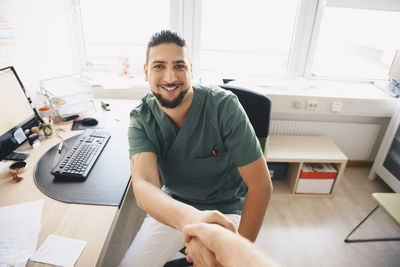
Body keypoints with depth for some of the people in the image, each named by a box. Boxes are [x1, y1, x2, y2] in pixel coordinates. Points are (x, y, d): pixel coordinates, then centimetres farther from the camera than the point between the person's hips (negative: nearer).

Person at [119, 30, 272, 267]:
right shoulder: (141, 120, -14)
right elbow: (143, 185, -30)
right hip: (171, 208, 2)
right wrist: (186, 217, -52)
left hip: (225, 211, -1)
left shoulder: (223, 106, -22)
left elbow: (261, 186, -20)